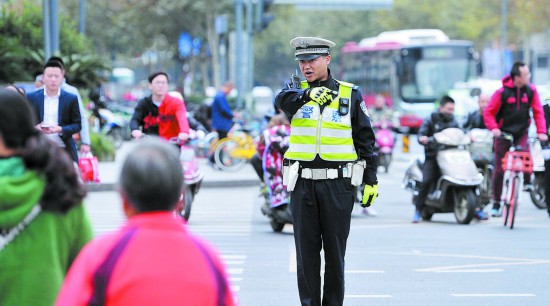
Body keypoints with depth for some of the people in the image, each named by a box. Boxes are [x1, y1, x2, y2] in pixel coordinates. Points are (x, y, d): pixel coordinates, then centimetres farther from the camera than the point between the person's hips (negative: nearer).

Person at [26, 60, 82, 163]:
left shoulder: (71, 99, 4)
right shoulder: (31, 97, 6)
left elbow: (77, 125, 4)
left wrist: (61, 129, -14)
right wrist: (35, 128, -14)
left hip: (65, 150, 0)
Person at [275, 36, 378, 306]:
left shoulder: (350, 94, 5)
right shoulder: (297, 90, 6)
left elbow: (365, 139, 8)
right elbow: (283, 101, -19)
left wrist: (371, 180, 3)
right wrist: (307, 95, -41)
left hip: (338, 184, -1)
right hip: (303, 183, 1)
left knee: (335, 251, 3)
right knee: (306, 251, 4)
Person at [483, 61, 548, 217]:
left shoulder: (531, 90, -6)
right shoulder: (502, 92, -13)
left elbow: (538, 112, -1)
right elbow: (489, 113, -6)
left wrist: (541, 131, -12)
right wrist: (494, 128, -22)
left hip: (522, 132, 1)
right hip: (503, 133, -1)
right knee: (499, 169, 1)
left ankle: (527, 182, -3)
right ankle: (496, 203, 14)